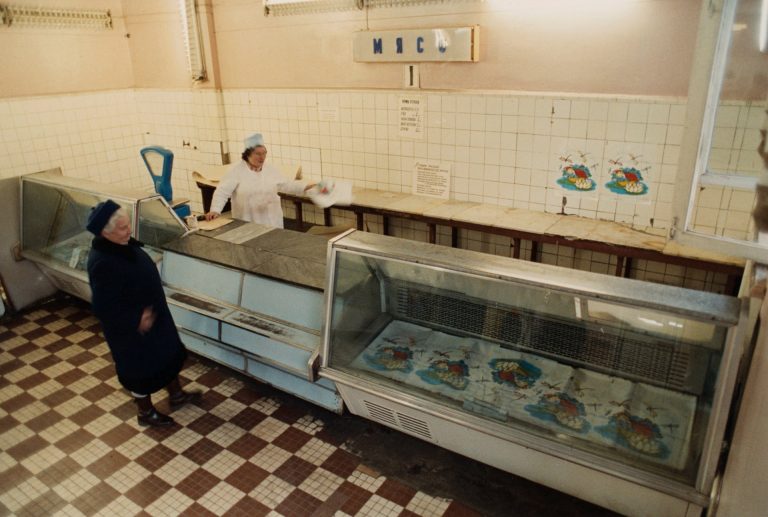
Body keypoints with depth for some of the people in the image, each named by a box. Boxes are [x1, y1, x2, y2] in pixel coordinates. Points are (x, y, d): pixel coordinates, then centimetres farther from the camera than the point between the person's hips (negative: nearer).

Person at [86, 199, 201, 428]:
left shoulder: (121, 245, -6)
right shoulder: (102, 264, -32)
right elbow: (103, 308, -28)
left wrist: (150, 311, 12)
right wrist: (136, 319, -22)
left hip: (151, 315, 9)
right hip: (130, 328, -8)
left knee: (169, 353, 23)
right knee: (141, 368, 13)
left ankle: (176, 395, 45)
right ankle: (146, 412, 38)